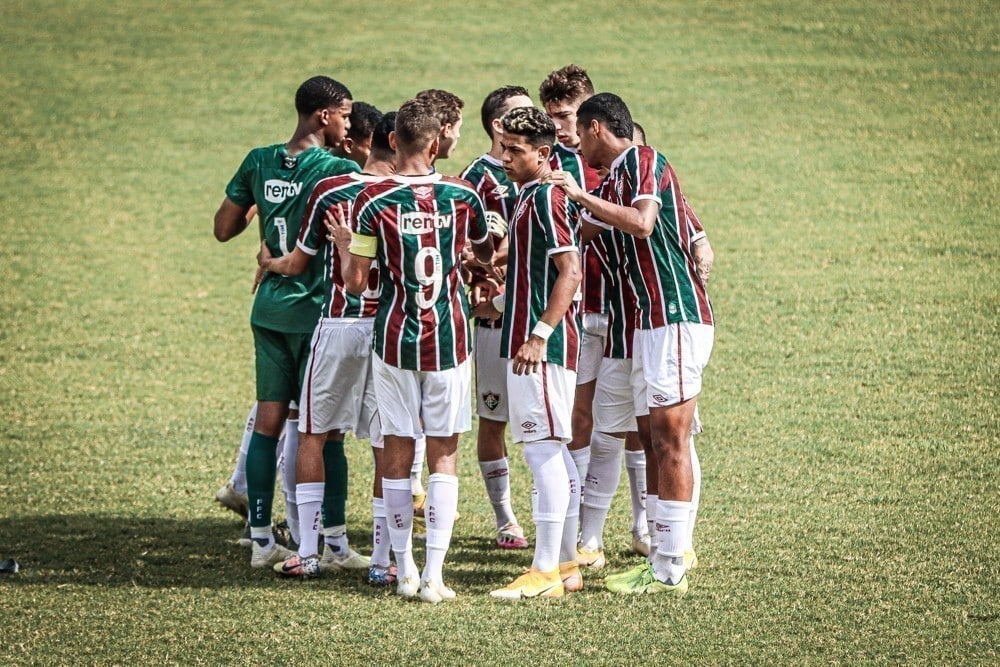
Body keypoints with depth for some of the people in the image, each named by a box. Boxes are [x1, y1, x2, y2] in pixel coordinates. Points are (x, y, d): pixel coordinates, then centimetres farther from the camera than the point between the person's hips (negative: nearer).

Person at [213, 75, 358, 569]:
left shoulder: (259, 163, 4)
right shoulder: (338, 171, -13)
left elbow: (224, 228, 12)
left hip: (269, 307, 5)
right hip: (316, 311, -5)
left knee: (269, 419, 9)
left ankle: (260, 539, 11)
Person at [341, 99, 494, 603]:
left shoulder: (373, 201, -9)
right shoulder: (462, 195, -2)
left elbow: (355, 282, -6)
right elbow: (487, 254, 15)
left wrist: (343, 242, 12)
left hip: (395, 339, -1)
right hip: (450, 339, 1)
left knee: (397, 455, 9)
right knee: (443, 457, 4)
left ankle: (404, 570, 12)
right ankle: (434, 574, -3)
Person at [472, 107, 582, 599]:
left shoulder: (546, 198, -13)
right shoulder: (527, 197, 17)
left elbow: (570, 271, -20)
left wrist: (540, 335, -23)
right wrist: (499, 304, 30)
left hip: (542, 347, -11)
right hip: (528, 340, 11)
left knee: (543, 449, -9)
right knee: (552, 451, 12)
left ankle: (546, 571, -9)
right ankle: (566, 562, 17)